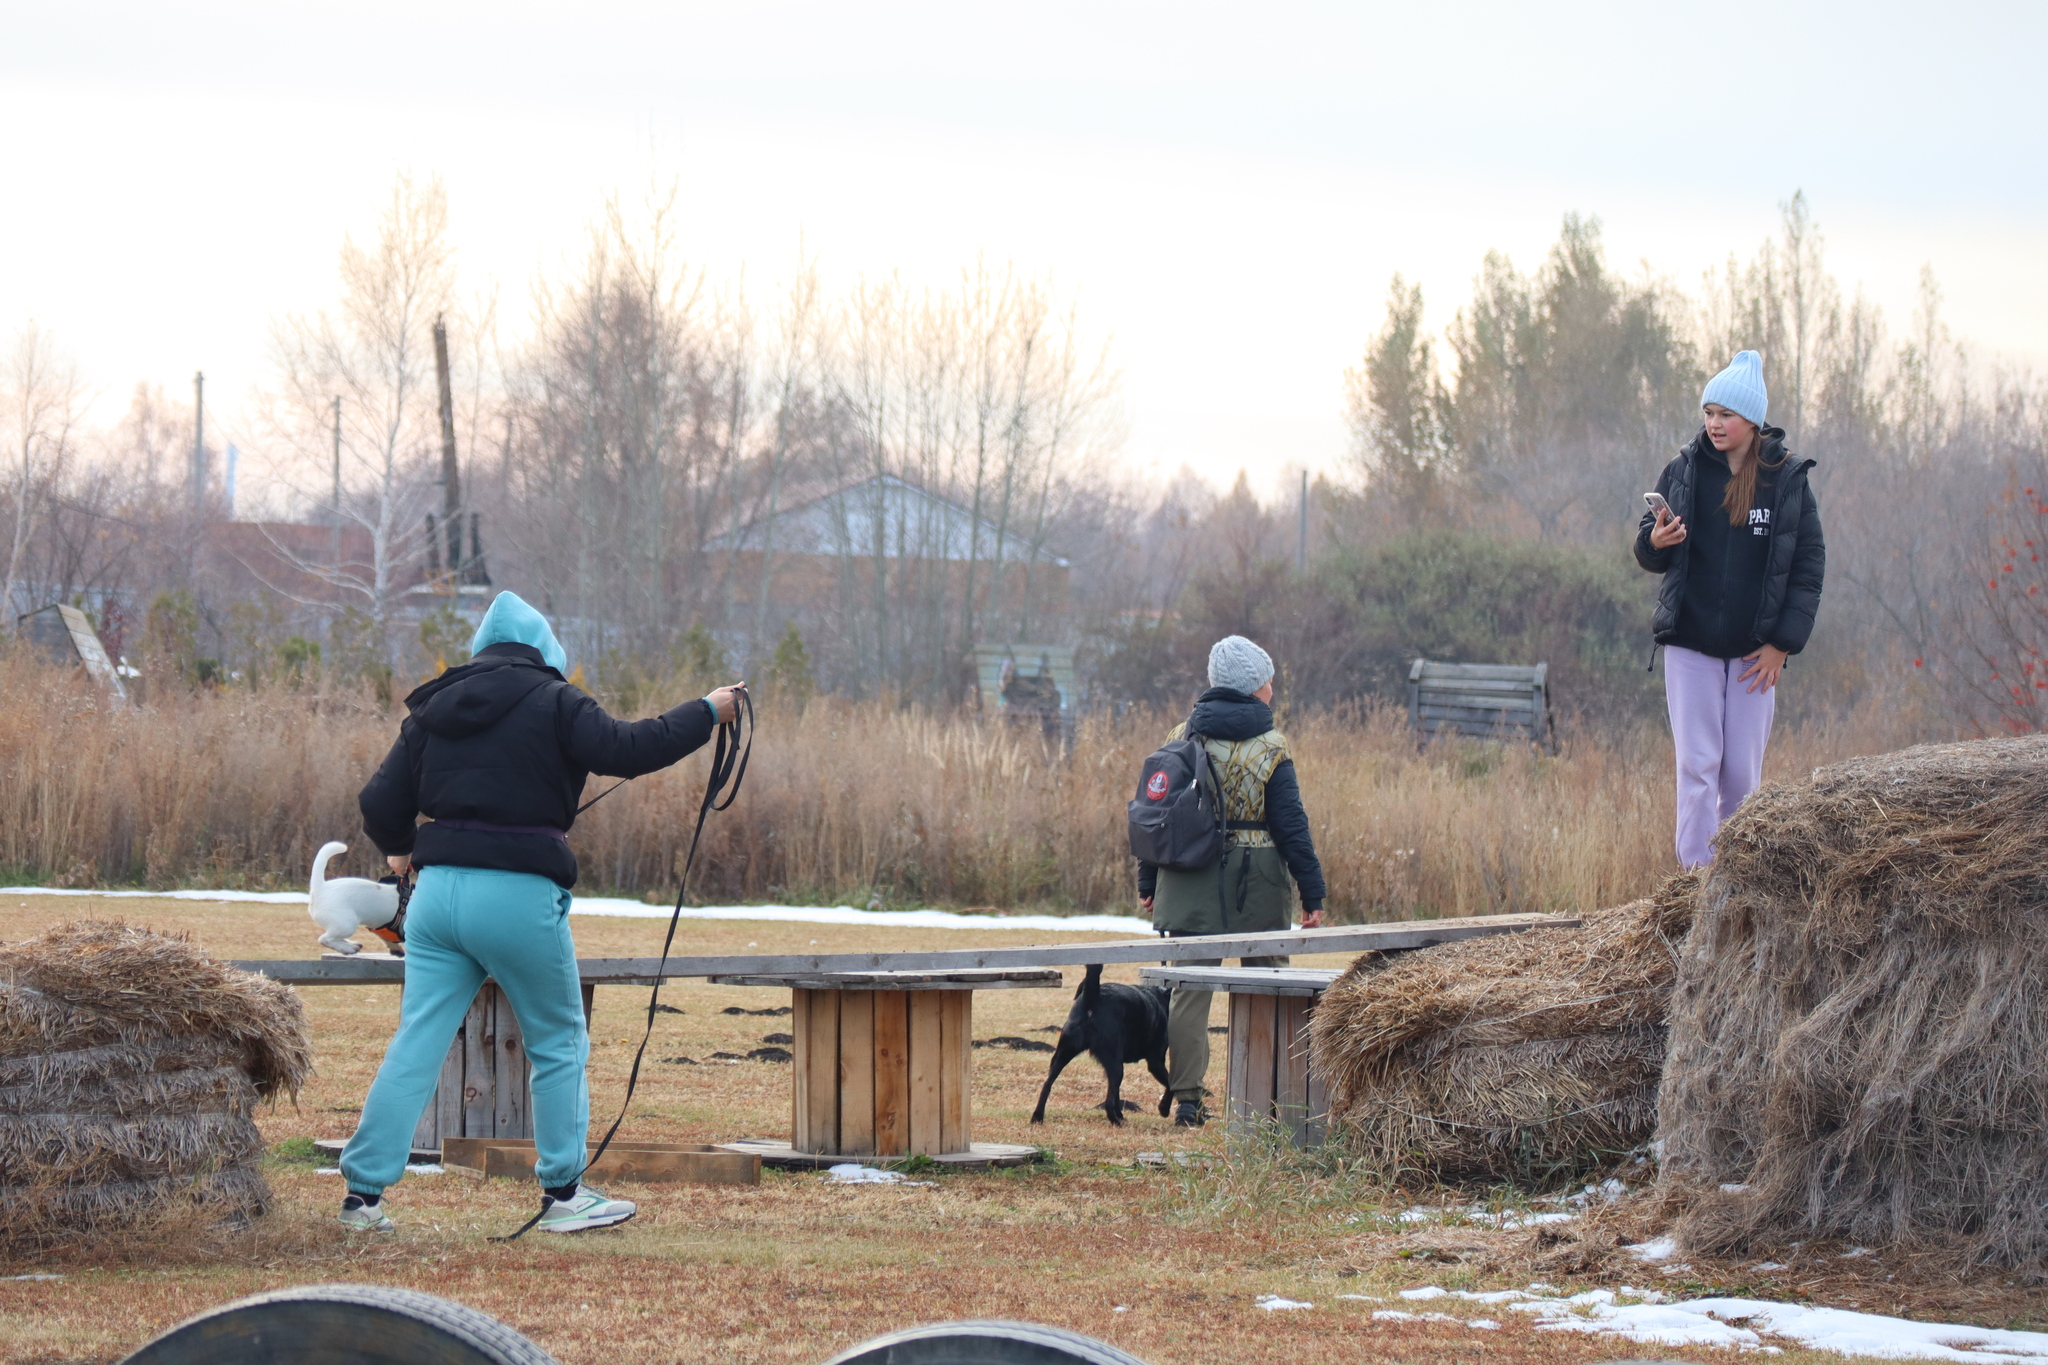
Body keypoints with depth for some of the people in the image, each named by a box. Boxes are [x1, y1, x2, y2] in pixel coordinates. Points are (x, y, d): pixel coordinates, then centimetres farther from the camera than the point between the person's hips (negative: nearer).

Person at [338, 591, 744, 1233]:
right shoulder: (552, 703, -3)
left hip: (438, 888, 5)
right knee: (559, 1043, 11)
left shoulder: (433, 710, 13)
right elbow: (626, 750, -13)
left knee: (416, 1042, 7)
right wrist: (705, 714, 0)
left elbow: (380, 804, 12)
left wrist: (401, 848, 33)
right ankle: (562, 1193, 13)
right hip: (519, 894, -5)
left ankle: (363, 1191, 3)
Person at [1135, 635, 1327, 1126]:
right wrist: (1313, 895, -4)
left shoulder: (1181, 737, 4)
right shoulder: (1269, 748, -7)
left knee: (1189, 988, 4)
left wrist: (1147, 882, 15)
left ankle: (1187, 1100, 0)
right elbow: (1292, 826, -8)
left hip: (1189, 884, 3)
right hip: (1256, 884, -3)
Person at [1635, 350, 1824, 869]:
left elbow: (1809, 566, 2)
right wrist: (1656, 542, -17)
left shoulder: (1788, 479, 0)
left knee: (1742, 773, 0)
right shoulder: (1684, 471, 3)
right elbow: (1648, 550, 8)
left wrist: (1782, 643, -5)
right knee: (1697, 767, -6)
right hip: (1690, 643, 1)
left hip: (1753, 650, -1)